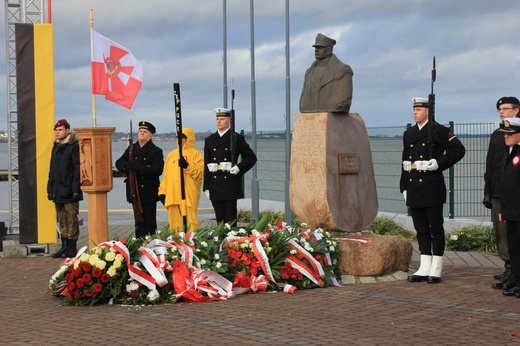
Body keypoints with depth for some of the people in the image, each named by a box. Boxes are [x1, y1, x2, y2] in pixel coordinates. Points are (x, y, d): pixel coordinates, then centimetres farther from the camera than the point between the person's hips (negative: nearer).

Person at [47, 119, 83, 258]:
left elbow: (78, 168, -13)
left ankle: (72, 248, 2)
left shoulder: (74, 146, -8)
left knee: (71, 220, -3)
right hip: (58, 191, 8)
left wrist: (76, 189, -17)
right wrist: (50, 188, 14)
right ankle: (64, 247, 16)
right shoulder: (56, 147, 16)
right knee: (62, 220, 11)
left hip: (69, 192, -8)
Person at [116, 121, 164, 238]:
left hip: (149, 192, -4)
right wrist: (127, 166, -17)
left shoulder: (156, 151, -3)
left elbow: (157, 170, -16)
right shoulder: (132, 149, 13)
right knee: (139, 223, 9)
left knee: (150, 224, -2)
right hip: (135, 192, 4)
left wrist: (138, 168, -25)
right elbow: (119, 163, 7)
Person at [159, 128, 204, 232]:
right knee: (174, 222, 4)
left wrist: (187, 166, -20)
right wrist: (162, 191, 14)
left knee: (189, 221, -9)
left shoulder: (196, 154, 2)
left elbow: (200, 173, -8)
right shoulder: (171, 154, 19)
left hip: (189, 195, -5)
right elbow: (166, 174, 20)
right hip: (172, 195, 5)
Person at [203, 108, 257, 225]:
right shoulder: (209, 140, 13)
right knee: (220, 220, 5)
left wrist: (239, 168, -11)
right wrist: (206, 187, 8)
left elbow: (251, 158, 6)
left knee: (230, 219, -4)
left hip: (230, 184, -4)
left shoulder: (237, 138, 2)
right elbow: (206, 164, 13)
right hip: (215, 185, 4)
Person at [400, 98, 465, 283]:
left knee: (436, 228, 0)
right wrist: (404, 187, 13)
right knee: (421, 229, 9)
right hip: (414, 190, 6)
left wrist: (438, 163, -14)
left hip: (432, 189, -6)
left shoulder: (439, 131, -4)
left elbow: (459, 150, -10)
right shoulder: (408, 134, 15)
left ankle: (436, 269, 5)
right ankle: (424, 268, 14)